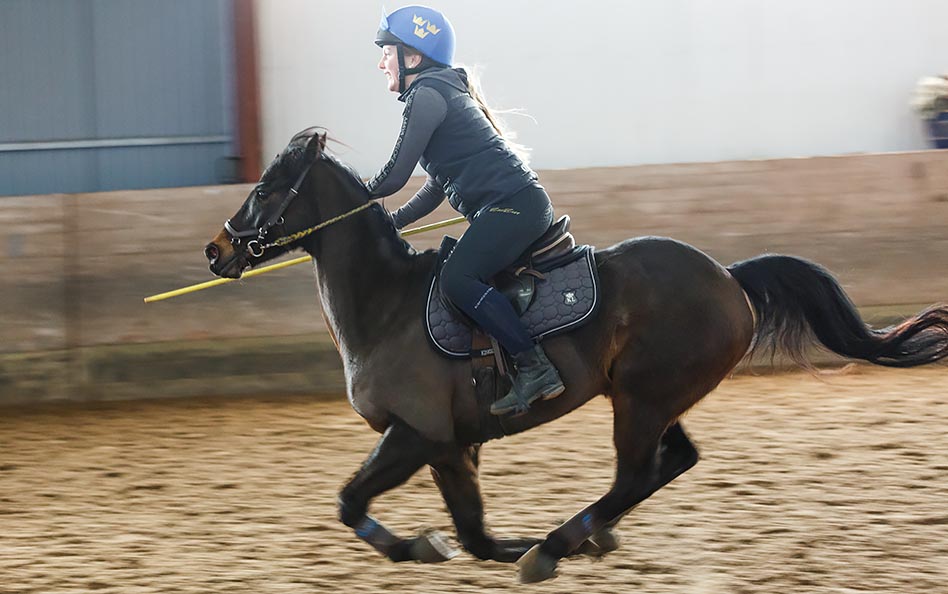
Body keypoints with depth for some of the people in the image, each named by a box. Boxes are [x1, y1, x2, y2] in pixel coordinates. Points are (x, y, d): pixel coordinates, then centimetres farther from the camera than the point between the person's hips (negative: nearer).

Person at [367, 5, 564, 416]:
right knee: (460, 278, 14)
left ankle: (535, 367, -27)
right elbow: (439, 186, 26)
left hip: (512, 204, -11)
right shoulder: (444, 93, 24)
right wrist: (389, 223, 20)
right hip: (520, 208, 11)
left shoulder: (426, 96, -8)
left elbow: (395, 177, -9)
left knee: (457, 278, -24)